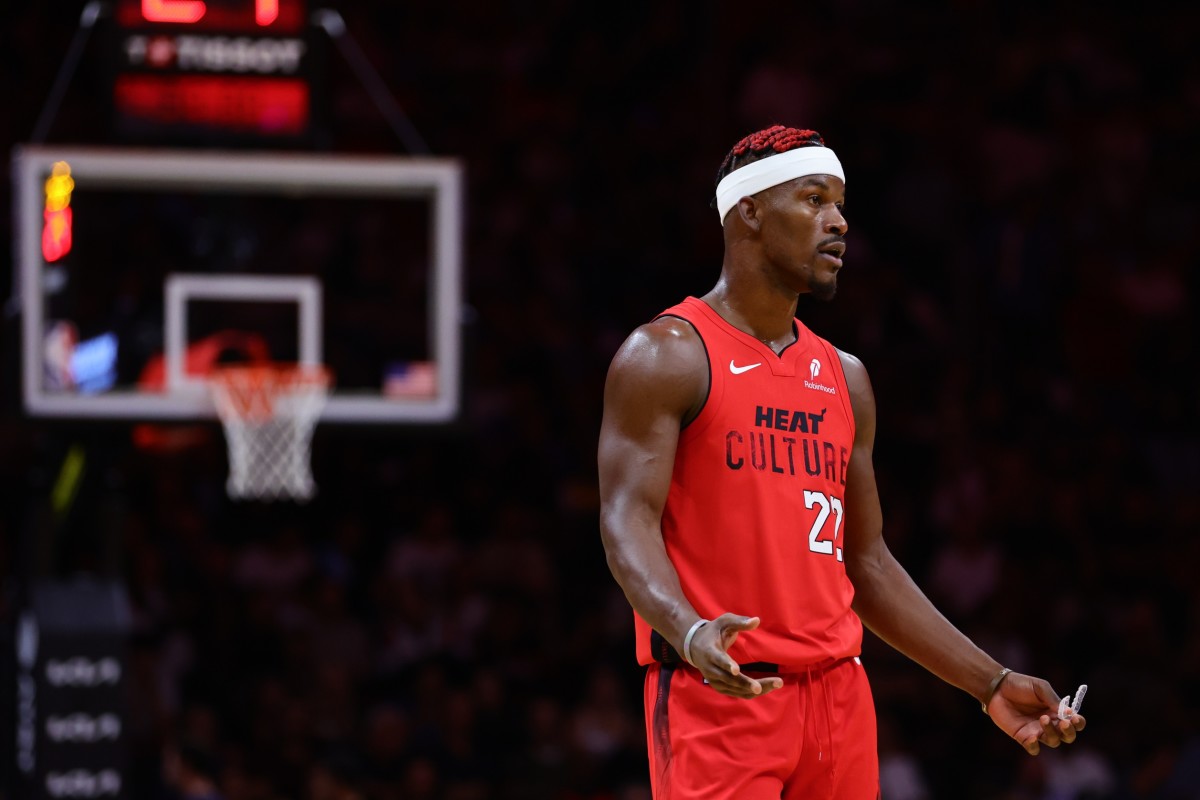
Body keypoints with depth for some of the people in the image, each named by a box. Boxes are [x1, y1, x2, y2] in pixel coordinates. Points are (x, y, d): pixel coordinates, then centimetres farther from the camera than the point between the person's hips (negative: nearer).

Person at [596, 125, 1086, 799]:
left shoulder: (844, 377, 18)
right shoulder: (668, 356, -3)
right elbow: (628, 520, -13)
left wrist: (990, 684, 16)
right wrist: (688, 631, -33)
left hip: (837, 694, 7)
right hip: (716, 694, -7)